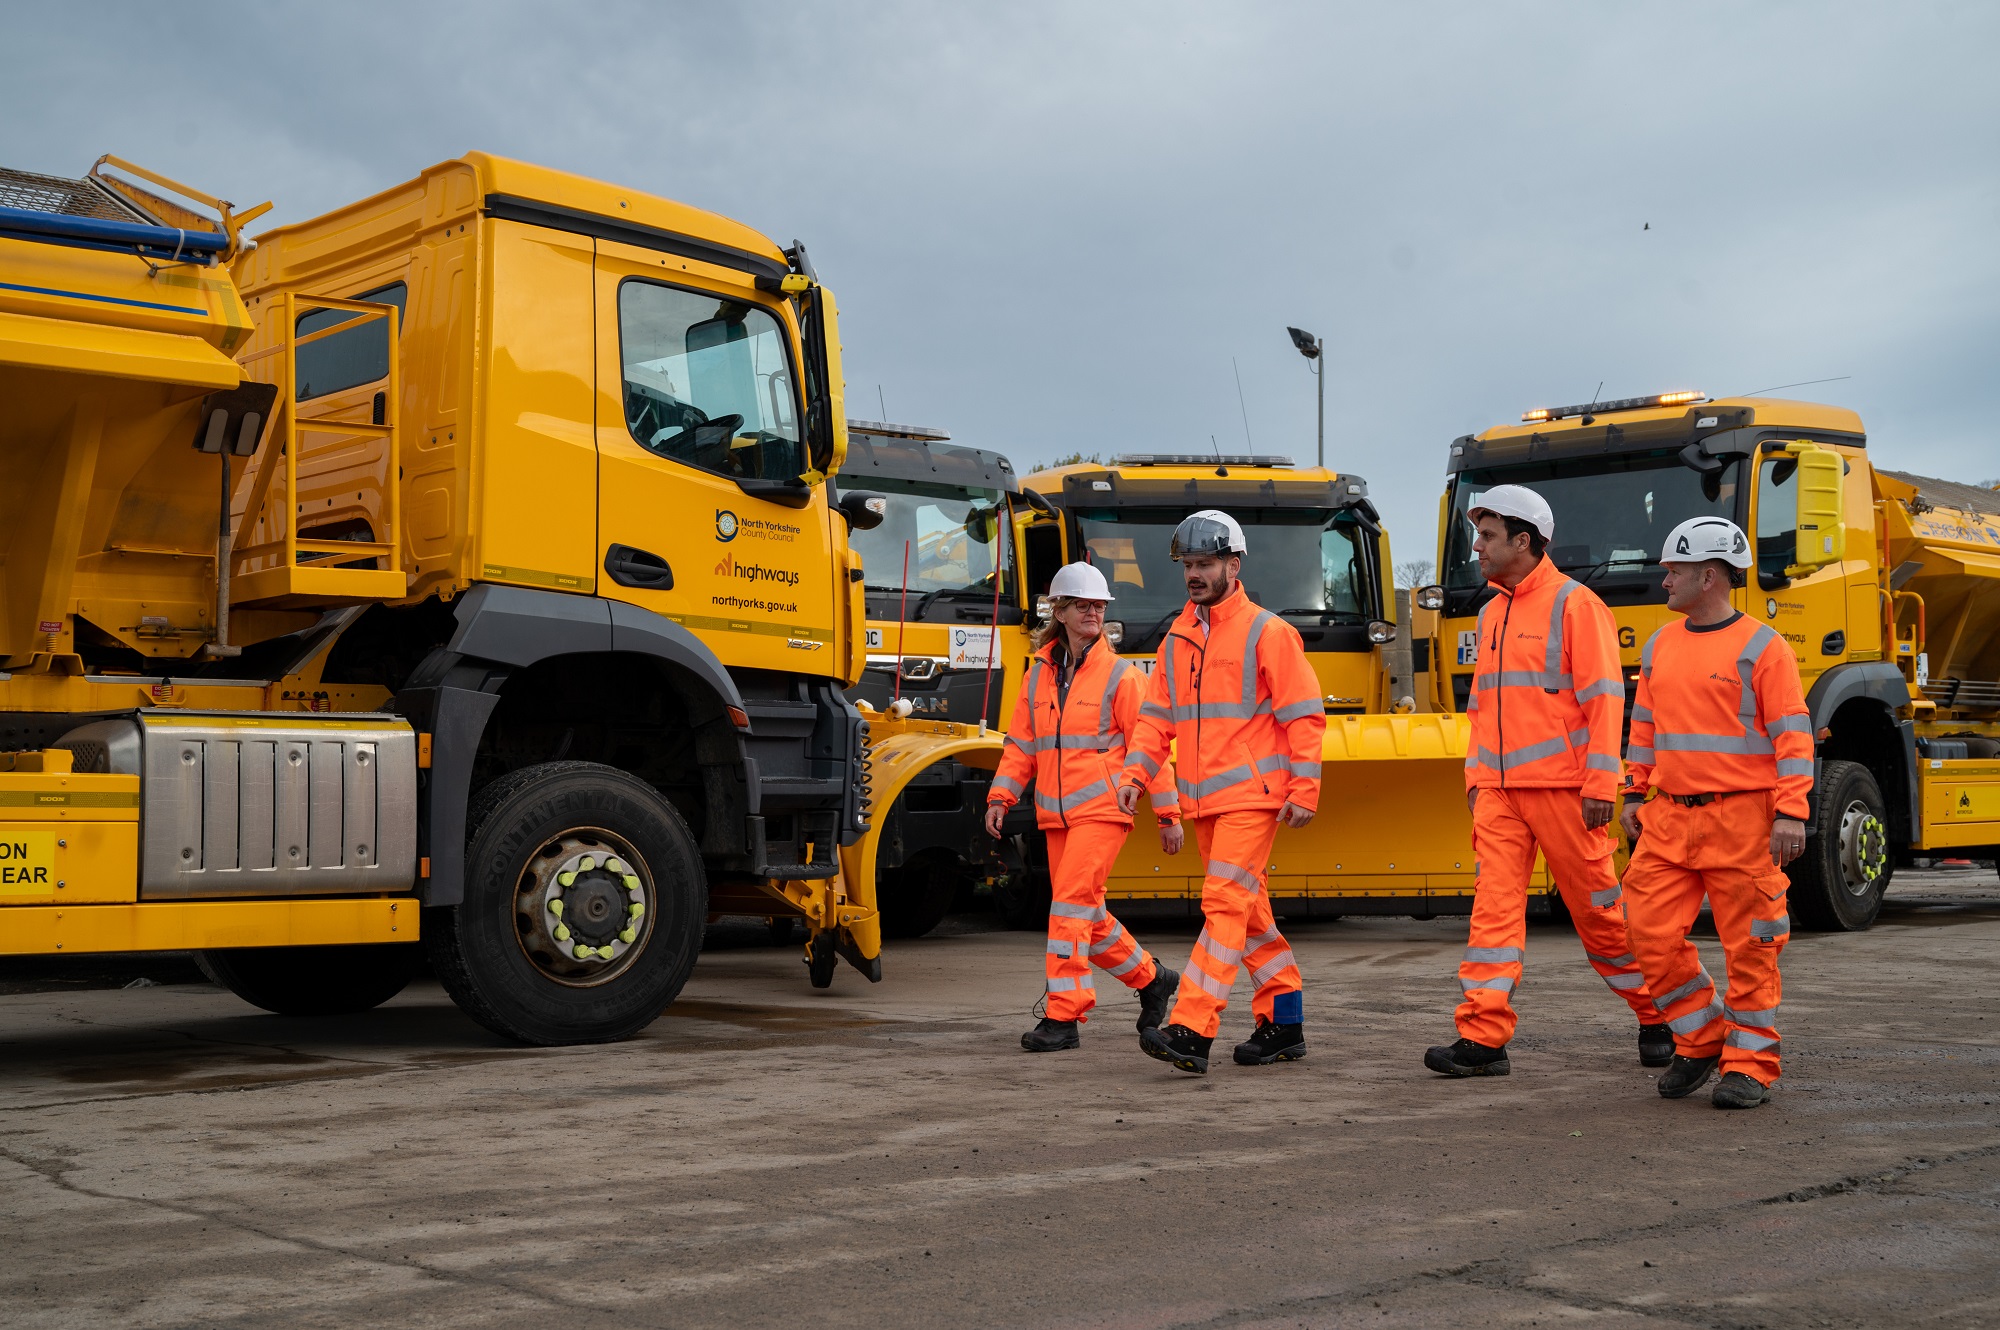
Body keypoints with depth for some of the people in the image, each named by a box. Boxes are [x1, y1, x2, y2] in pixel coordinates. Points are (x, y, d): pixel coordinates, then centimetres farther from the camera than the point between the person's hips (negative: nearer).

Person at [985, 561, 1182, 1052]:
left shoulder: (1119, 674, -3)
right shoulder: (1039, 674, 11)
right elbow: (1021, 743, 13)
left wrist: (1168, 813, -4)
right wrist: (1001, 796, 2)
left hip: (1103, 808, -6)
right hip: (1055, 813, 6)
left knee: (1071, 905, -14)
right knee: (1088, 915, 11)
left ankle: (1063, 1016, -9)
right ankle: (1152, 979, 32)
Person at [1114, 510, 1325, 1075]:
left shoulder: (1266, 632, -6)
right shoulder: (1177, 638, 13)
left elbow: (1304, 714, -7)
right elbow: (1157, 716, 16)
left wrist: (1304, 787, -12)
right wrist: (1135, 773, 3)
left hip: (1253, 795, -7)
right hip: (1203, 798, 7)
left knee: (1225, 905, -13)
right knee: (1248, 910, 12)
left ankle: (1191, 1032, -19)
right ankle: (1284, 1023, 22)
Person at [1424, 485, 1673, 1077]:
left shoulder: (1575, 605, -7)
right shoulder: (1492, 614, 16)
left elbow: (1604, 696, -11)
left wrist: (1601, 783, -17)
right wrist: (1475, 775, 15)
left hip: (1563, 786, -6)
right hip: (1499, 789, 6)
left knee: (1597, 908, 3)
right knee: (1494, 904, -3)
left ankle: (1657, 1016, 22)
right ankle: (1483, 1037, -5)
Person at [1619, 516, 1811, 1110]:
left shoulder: (1762, 647, -6)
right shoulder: (1659, 645, 13)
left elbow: (1793, 733, -9)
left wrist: (1792, 812, -15)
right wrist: (1634, 796, 15)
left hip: (1742, 818, -6)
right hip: (1670, 817, 6)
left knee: (1750, 947, 1)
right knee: (1652, 934, 2)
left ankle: (1750, 1065, 11)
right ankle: (1700, 1040, 20)